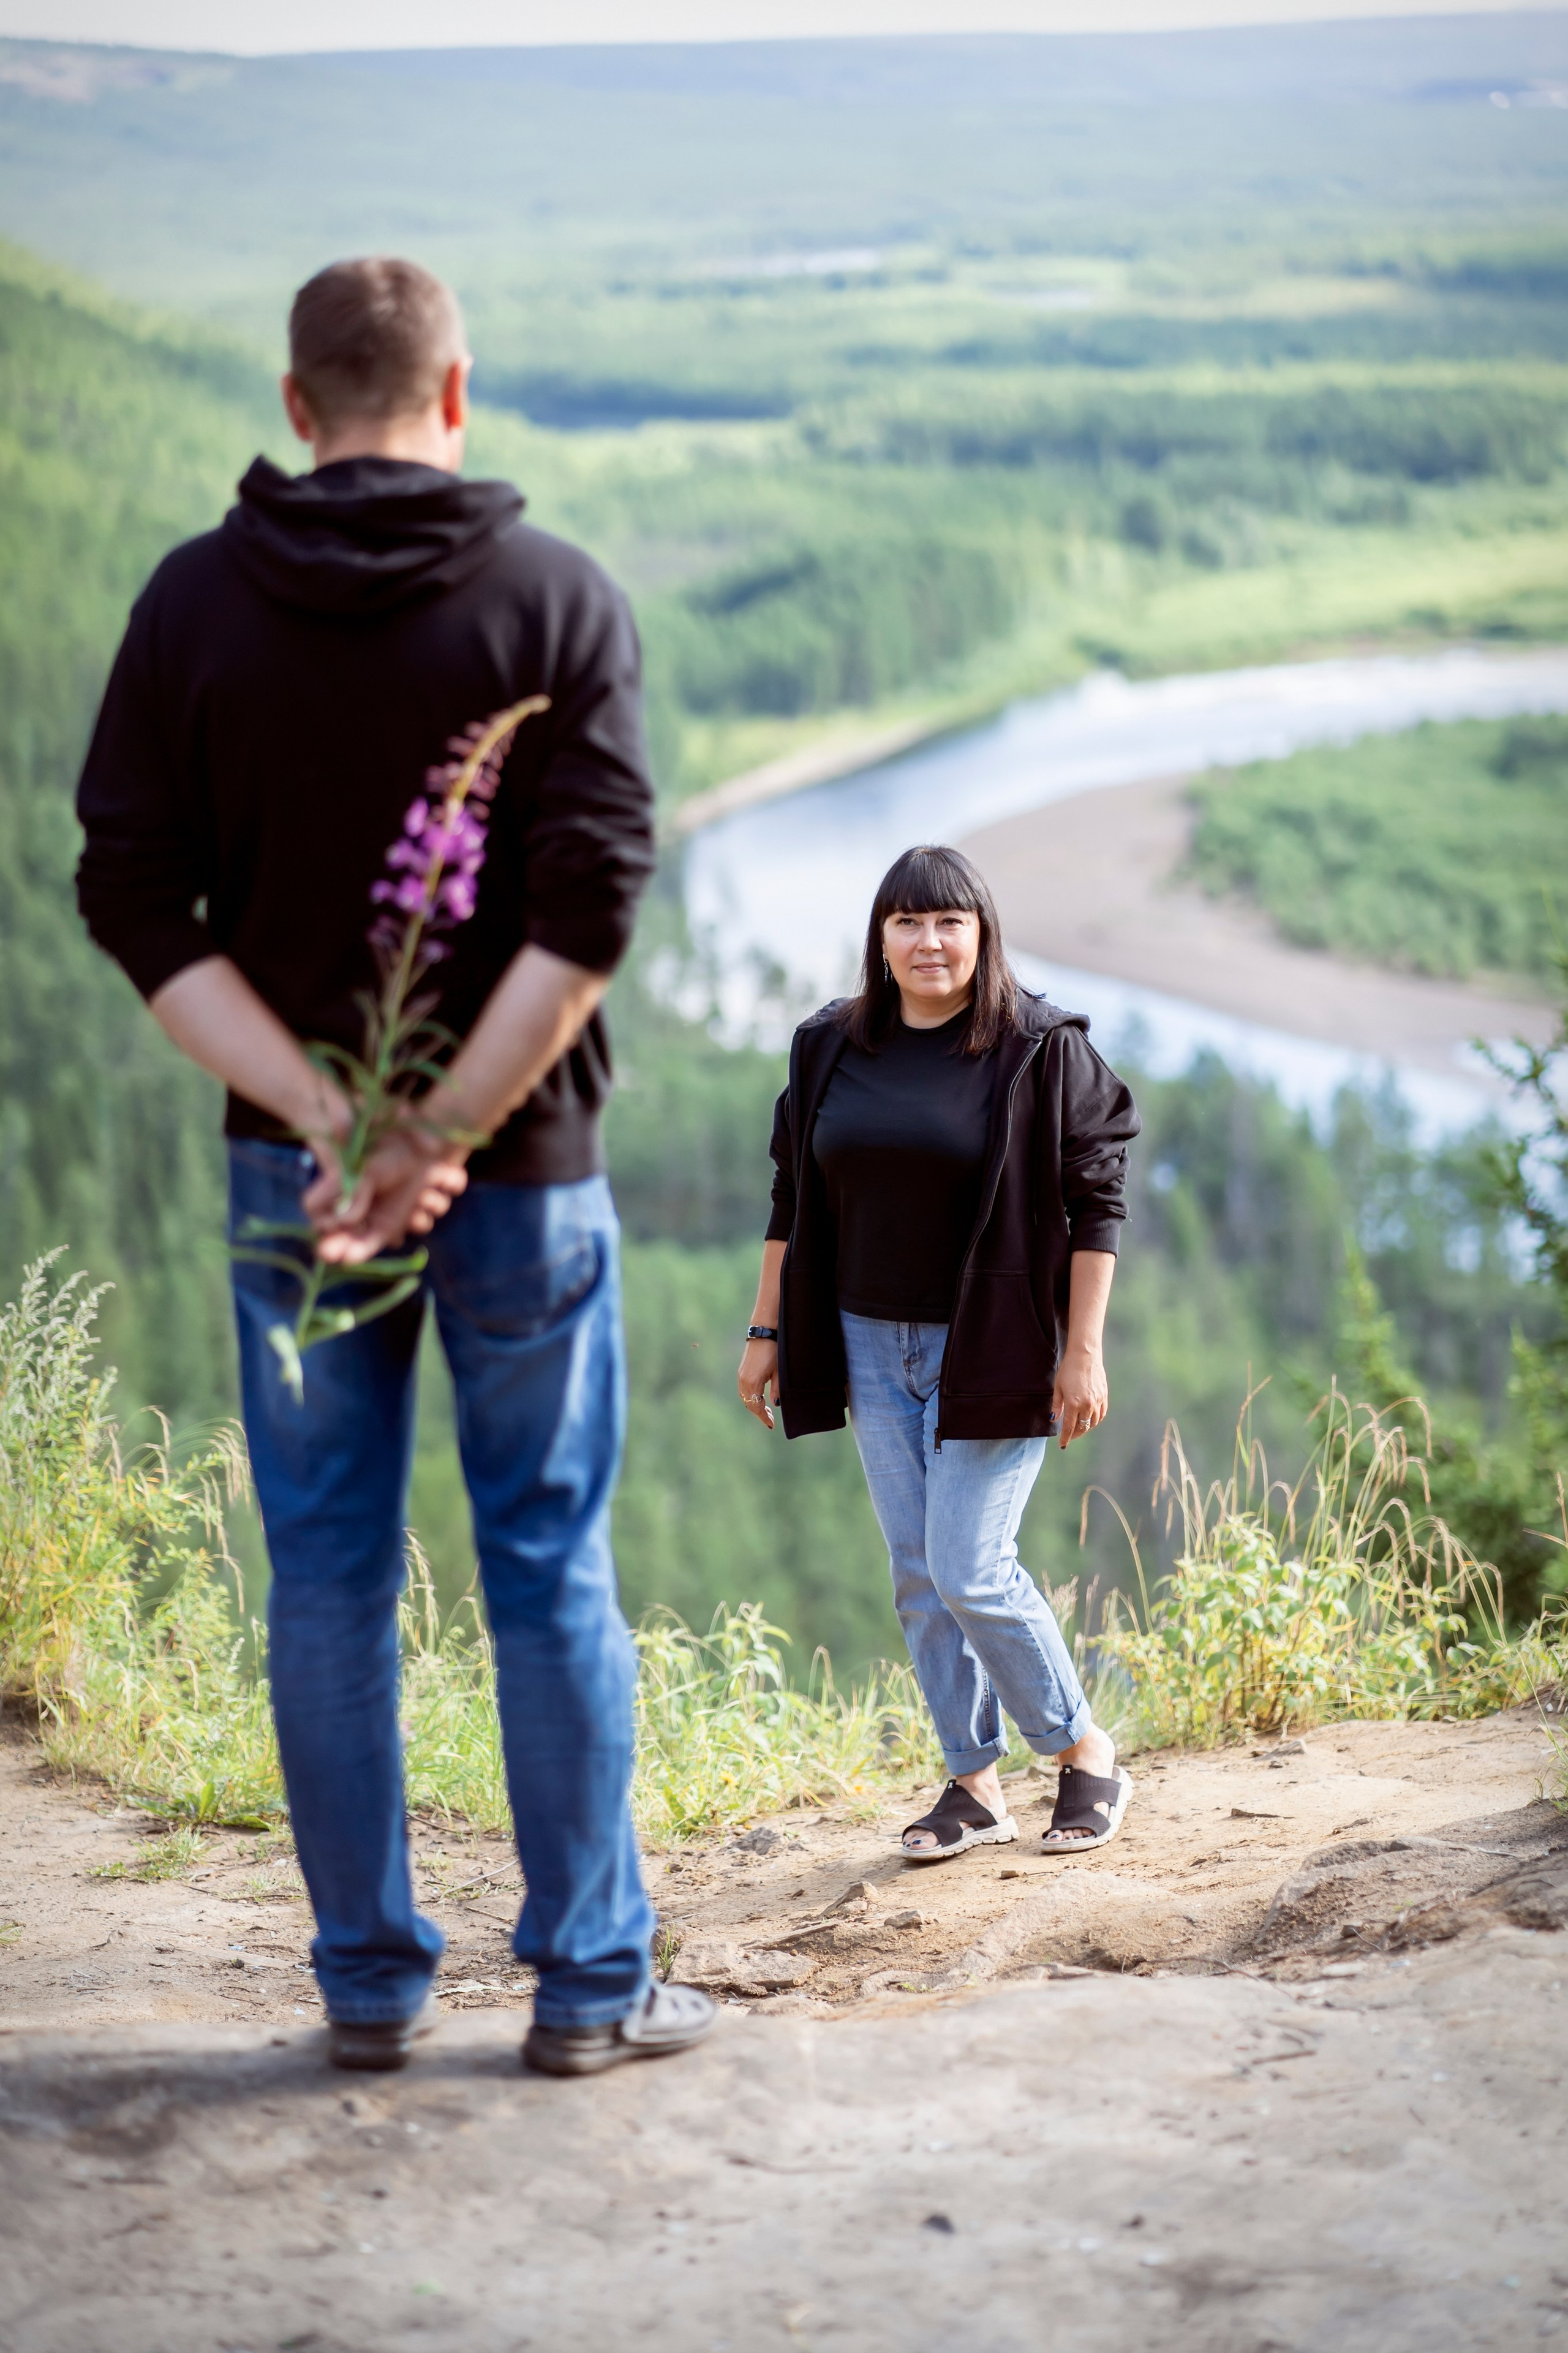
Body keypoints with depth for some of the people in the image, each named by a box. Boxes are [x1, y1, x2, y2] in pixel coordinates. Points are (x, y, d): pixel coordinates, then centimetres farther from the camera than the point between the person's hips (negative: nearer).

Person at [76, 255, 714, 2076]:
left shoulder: (193, 602, 0)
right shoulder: (556, 599, -5)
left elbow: (135, 900, -6)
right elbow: (591, 905, -15)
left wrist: (335, 1127, -12)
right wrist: (442, 1140, -15)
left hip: (293, 1167, 2)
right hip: (523, 1171, -1)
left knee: (328, 1573, 10)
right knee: (550, 1570, 7)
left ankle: (370, 1983, 15)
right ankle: (589, 1985, 13)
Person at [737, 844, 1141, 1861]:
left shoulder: (1040, 1050, -9)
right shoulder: (831, 1049, 5)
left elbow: (1097, 1200, -8)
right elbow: (794, 1197, 13)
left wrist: (1084, 1349, -12)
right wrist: (768, 1330, 11)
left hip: (989, 1348, -5)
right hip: (872, 1346, 5)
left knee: (971, 1572, -9)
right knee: (918, 1576, 6)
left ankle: (1085, 1751, 11)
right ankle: (976, 1785, 16)